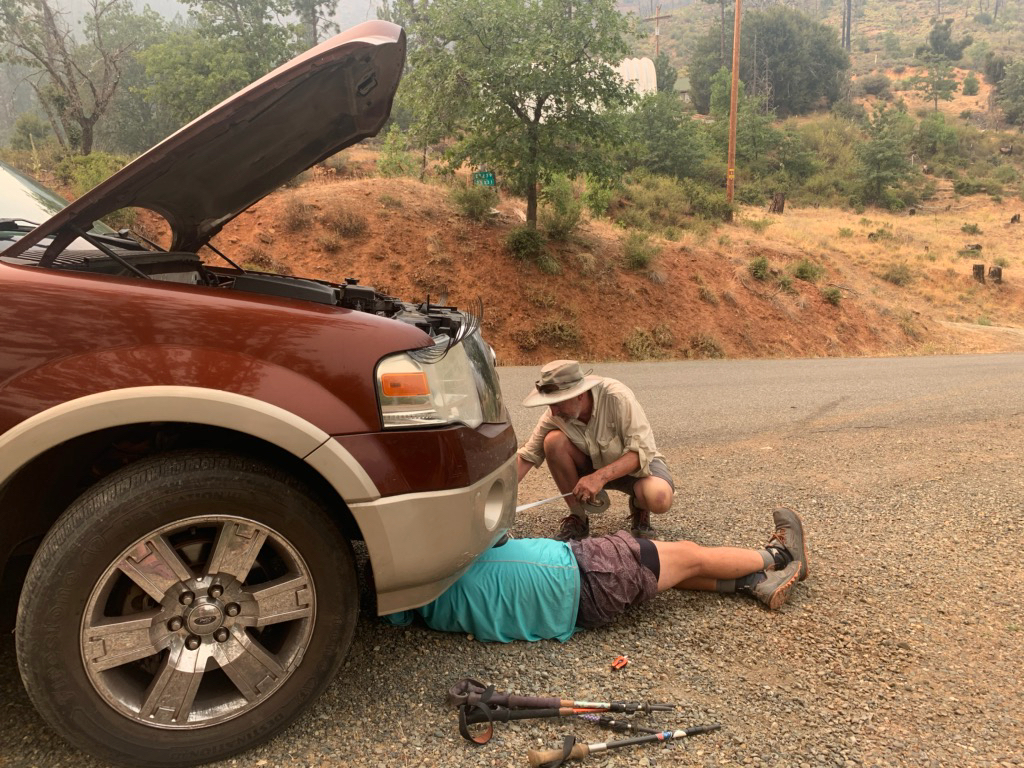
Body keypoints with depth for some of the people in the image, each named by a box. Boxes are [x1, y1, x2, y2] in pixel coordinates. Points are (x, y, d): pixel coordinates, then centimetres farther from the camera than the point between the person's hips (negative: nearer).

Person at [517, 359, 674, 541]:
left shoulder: (616, 396, -31)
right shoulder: (555, 416, -19)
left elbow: (642, 451, -30)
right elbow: (526, 457, -13)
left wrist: (600, 477, -43)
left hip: (635, 463, -3)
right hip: (594, 465, 4)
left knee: (659, 499, -37)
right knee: (554, 440, -26)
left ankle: (639, 508, 3)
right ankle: (577, 518, -8)